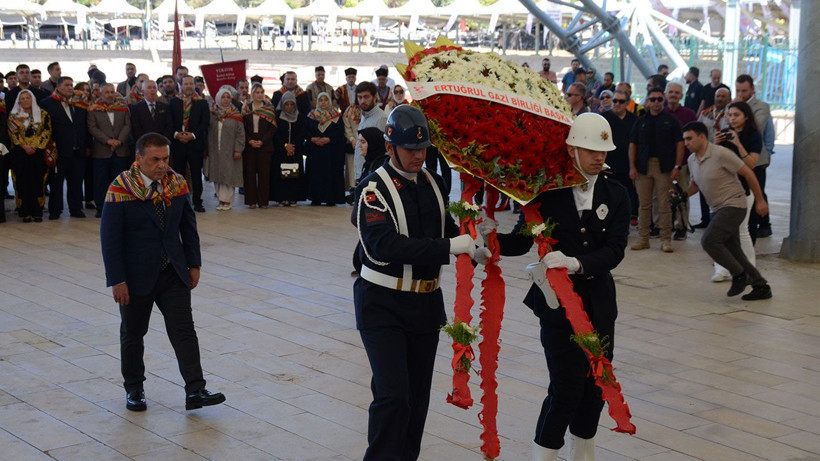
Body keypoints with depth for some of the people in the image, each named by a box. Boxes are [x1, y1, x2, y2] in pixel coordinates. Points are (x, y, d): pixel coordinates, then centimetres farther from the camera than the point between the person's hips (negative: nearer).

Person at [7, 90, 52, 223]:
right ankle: (25, 213, 1)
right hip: (20, 154, 0)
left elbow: (47, 132, 0)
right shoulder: (13, 116, 7)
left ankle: (37, 212, 1)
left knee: (38, 181, -3)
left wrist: (36, 147, -10)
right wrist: (24, 147, -12)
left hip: (38, 152, 0)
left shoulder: (43, 114, 7)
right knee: (23, 182, -2)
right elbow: (12, 134, 0)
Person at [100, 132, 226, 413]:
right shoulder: (120, 190, -15)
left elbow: (188, 227, 8)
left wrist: (194, 264, 5)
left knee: (184, 330, -4)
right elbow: (110, 238, -14)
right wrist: (117, 281, -16)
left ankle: (195, 391, -4)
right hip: (136, 275, -3)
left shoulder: (177, 184, -1)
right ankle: (134, 389, 28)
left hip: (173, 273, 3)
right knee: (132, 334, 11)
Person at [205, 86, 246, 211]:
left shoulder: (236, 115, -2)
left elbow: (240, 134, -4)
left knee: (228, 175, -3)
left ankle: (227, 200, 2)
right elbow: (209, 131, 10)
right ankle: (221, 199, 11)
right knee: (217, 175, 4)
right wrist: (207, 149, 6)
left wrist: (238, 150, -11)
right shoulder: (213, 113, 7)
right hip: (215, 150, 3)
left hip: (229, 151, -3)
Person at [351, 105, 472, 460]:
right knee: (393, 396, -13)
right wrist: (450, 246, -30)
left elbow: (448, 230, 15)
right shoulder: (374, 188, -14)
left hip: (426, 301, 6)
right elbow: (385, 246, -27)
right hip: (383, 304, -6)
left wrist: (471, 239, -7)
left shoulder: (433, 183, 6)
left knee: (418, 397, 13)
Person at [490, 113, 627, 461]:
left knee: (595, 384, 13)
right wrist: (492, 236, -27)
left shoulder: (615, 195, -1)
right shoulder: (547, 192, -7)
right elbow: (521, 242, -6)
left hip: (598, 302, 4)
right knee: (566, 387, -8)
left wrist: (576, 263, -29)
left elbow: (614, 251, -12)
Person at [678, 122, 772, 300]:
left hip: (733, 205, -9)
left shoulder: (721, 154, -18)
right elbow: (695, 183, 23)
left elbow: (748, 173, -12)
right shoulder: (692, 160, 7)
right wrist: (683, 193, 1)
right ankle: (761, 287, 17)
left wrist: (760, 200, -9)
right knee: (732, 251, 8)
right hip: (718, 208, 9)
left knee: (709, 240, -20)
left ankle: (740, 275, -6)